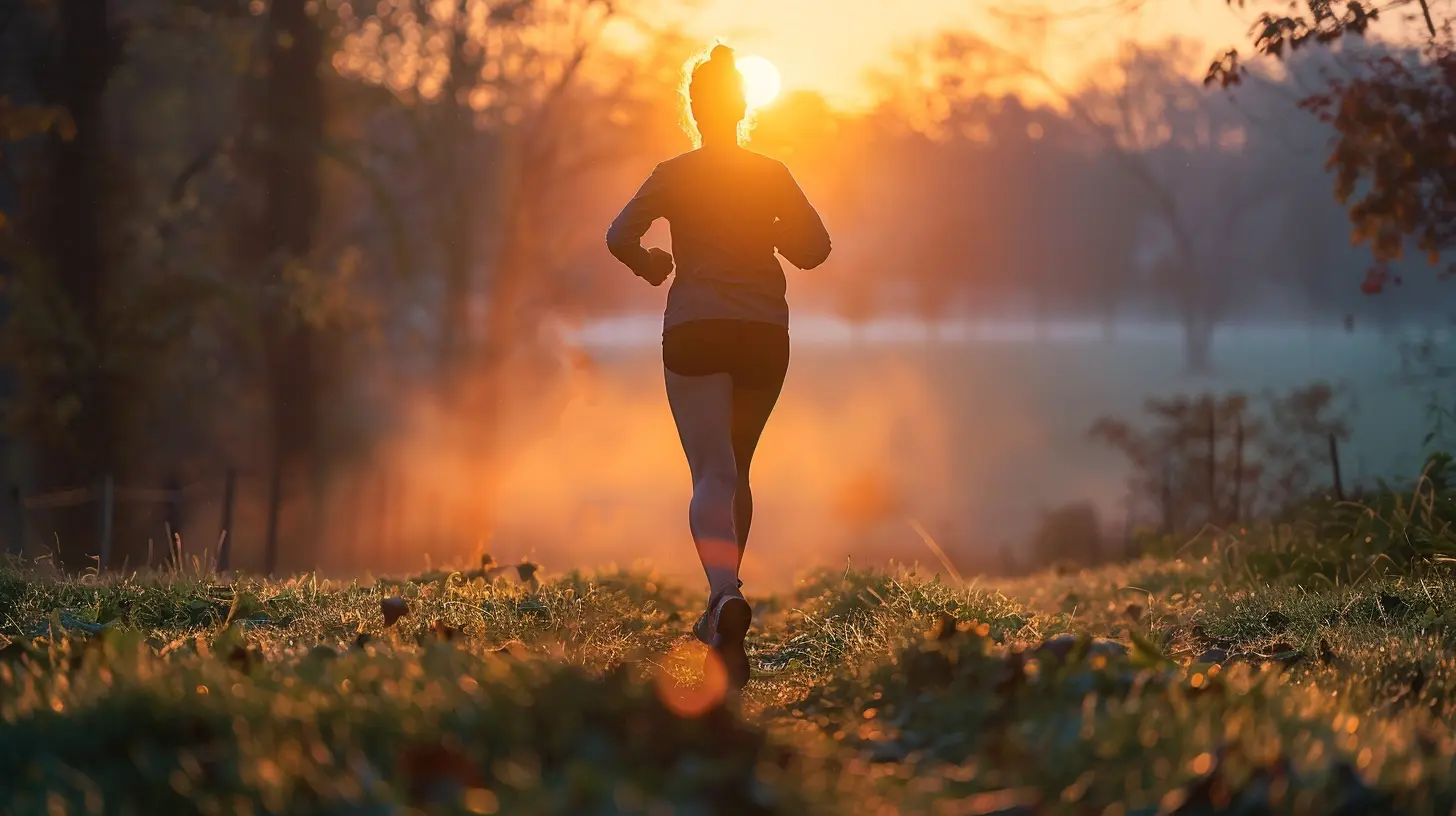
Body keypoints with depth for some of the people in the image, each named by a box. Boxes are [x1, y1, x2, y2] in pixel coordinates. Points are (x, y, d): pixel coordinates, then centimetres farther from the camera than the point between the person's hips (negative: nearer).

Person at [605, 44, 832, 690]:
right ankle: (722, 610, 22)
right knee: (736, 471, 19)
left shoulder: (674, 175, 1)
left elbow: (619, 236, -8)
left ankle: (726, 593, -36)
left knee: (713, 476, -10)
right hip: (765, 333, 3)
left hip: (695, 330, -3)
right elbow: (814, 248, 4)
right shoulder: (771, 175, 6)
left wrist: (649, 266, 13)